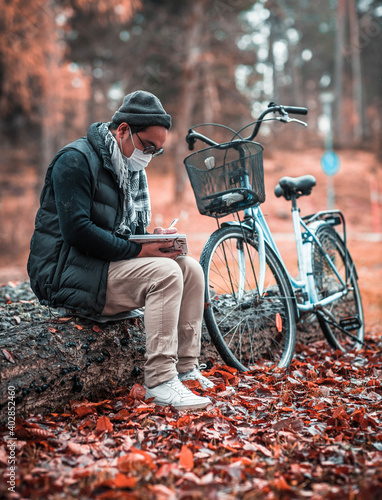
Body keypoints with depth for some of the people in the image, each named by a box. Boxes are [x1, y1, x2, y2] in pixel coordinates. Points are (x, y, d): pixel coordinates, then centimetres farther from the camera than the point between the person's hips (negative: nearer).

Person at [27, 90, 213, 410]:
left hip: (107, 264, 9)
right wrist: (139, 250, -23)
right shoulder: (76, 159, -13)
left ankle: (185, 368, -2)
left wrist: (154, 236, -4)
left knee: (191, 268, -5)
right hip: (64, 273, -9)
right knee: (165, 273, -26)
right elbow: (77, 230, -24)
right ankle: (160, 381, -25)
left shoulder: (131, 170, 15)